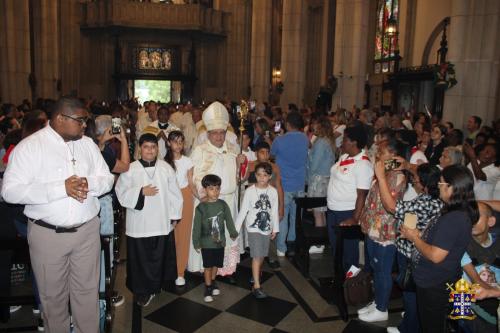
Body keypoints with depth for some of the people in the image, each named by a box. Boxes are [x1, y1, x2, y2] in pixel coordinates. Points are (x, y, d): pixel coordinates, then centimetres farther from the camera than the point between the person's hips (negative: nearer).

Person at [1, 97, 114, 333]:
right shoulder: (29, 146, -10)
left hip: (87, 230, 3)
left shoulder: (87, 144, 5)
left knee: (88, 291, 14)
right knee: (53, 295, 15)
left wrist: (89, 184, -17)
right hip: (47, 234, -3)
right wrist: (62, 188, -25)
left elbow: (106, 178, 6)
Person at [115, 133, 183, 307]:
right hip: (139, 225, -1)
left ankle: (156, 286, 32)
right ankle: (141, 292, 22)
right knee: (140, 258, 6)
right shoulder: (130, 169, -3)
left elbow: (174, 194, 5)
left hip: (162, 224, 2)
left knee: (160, 257, 11)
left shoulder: (166, 168, 2)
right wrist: (141, 192, -16)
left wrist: (174, 216, 4)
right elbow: (121, 193, -5)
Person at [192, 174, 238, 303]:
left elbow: (229, 220, 7)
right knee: (208, 266, 4)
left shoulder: (223, 204, -4)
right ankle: (208, 288, 19)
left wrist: (233, 233, 15)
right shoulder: (201, 207, -12)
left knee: (216, 264, 17)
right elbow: (197, 226, -8)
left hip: (220, 241, 3)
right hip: (206, 243, -3)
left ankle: (213, 283, 39)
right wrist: (196, 243, -6)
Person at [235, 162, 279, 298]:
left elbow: (274, 212, 4)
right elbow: (243, 211, -8)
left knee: (262, 255, 16)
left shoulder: (273, 191, -4)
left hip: (266, 228, 4)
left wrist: (275, 229, 9)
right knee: (257, 256, -8)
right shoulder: (250, 191, -11)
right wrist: (236, 228, -7)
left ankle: (256, 274, 43)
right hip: (253, 228, -3)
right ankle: (256, 286, -2)